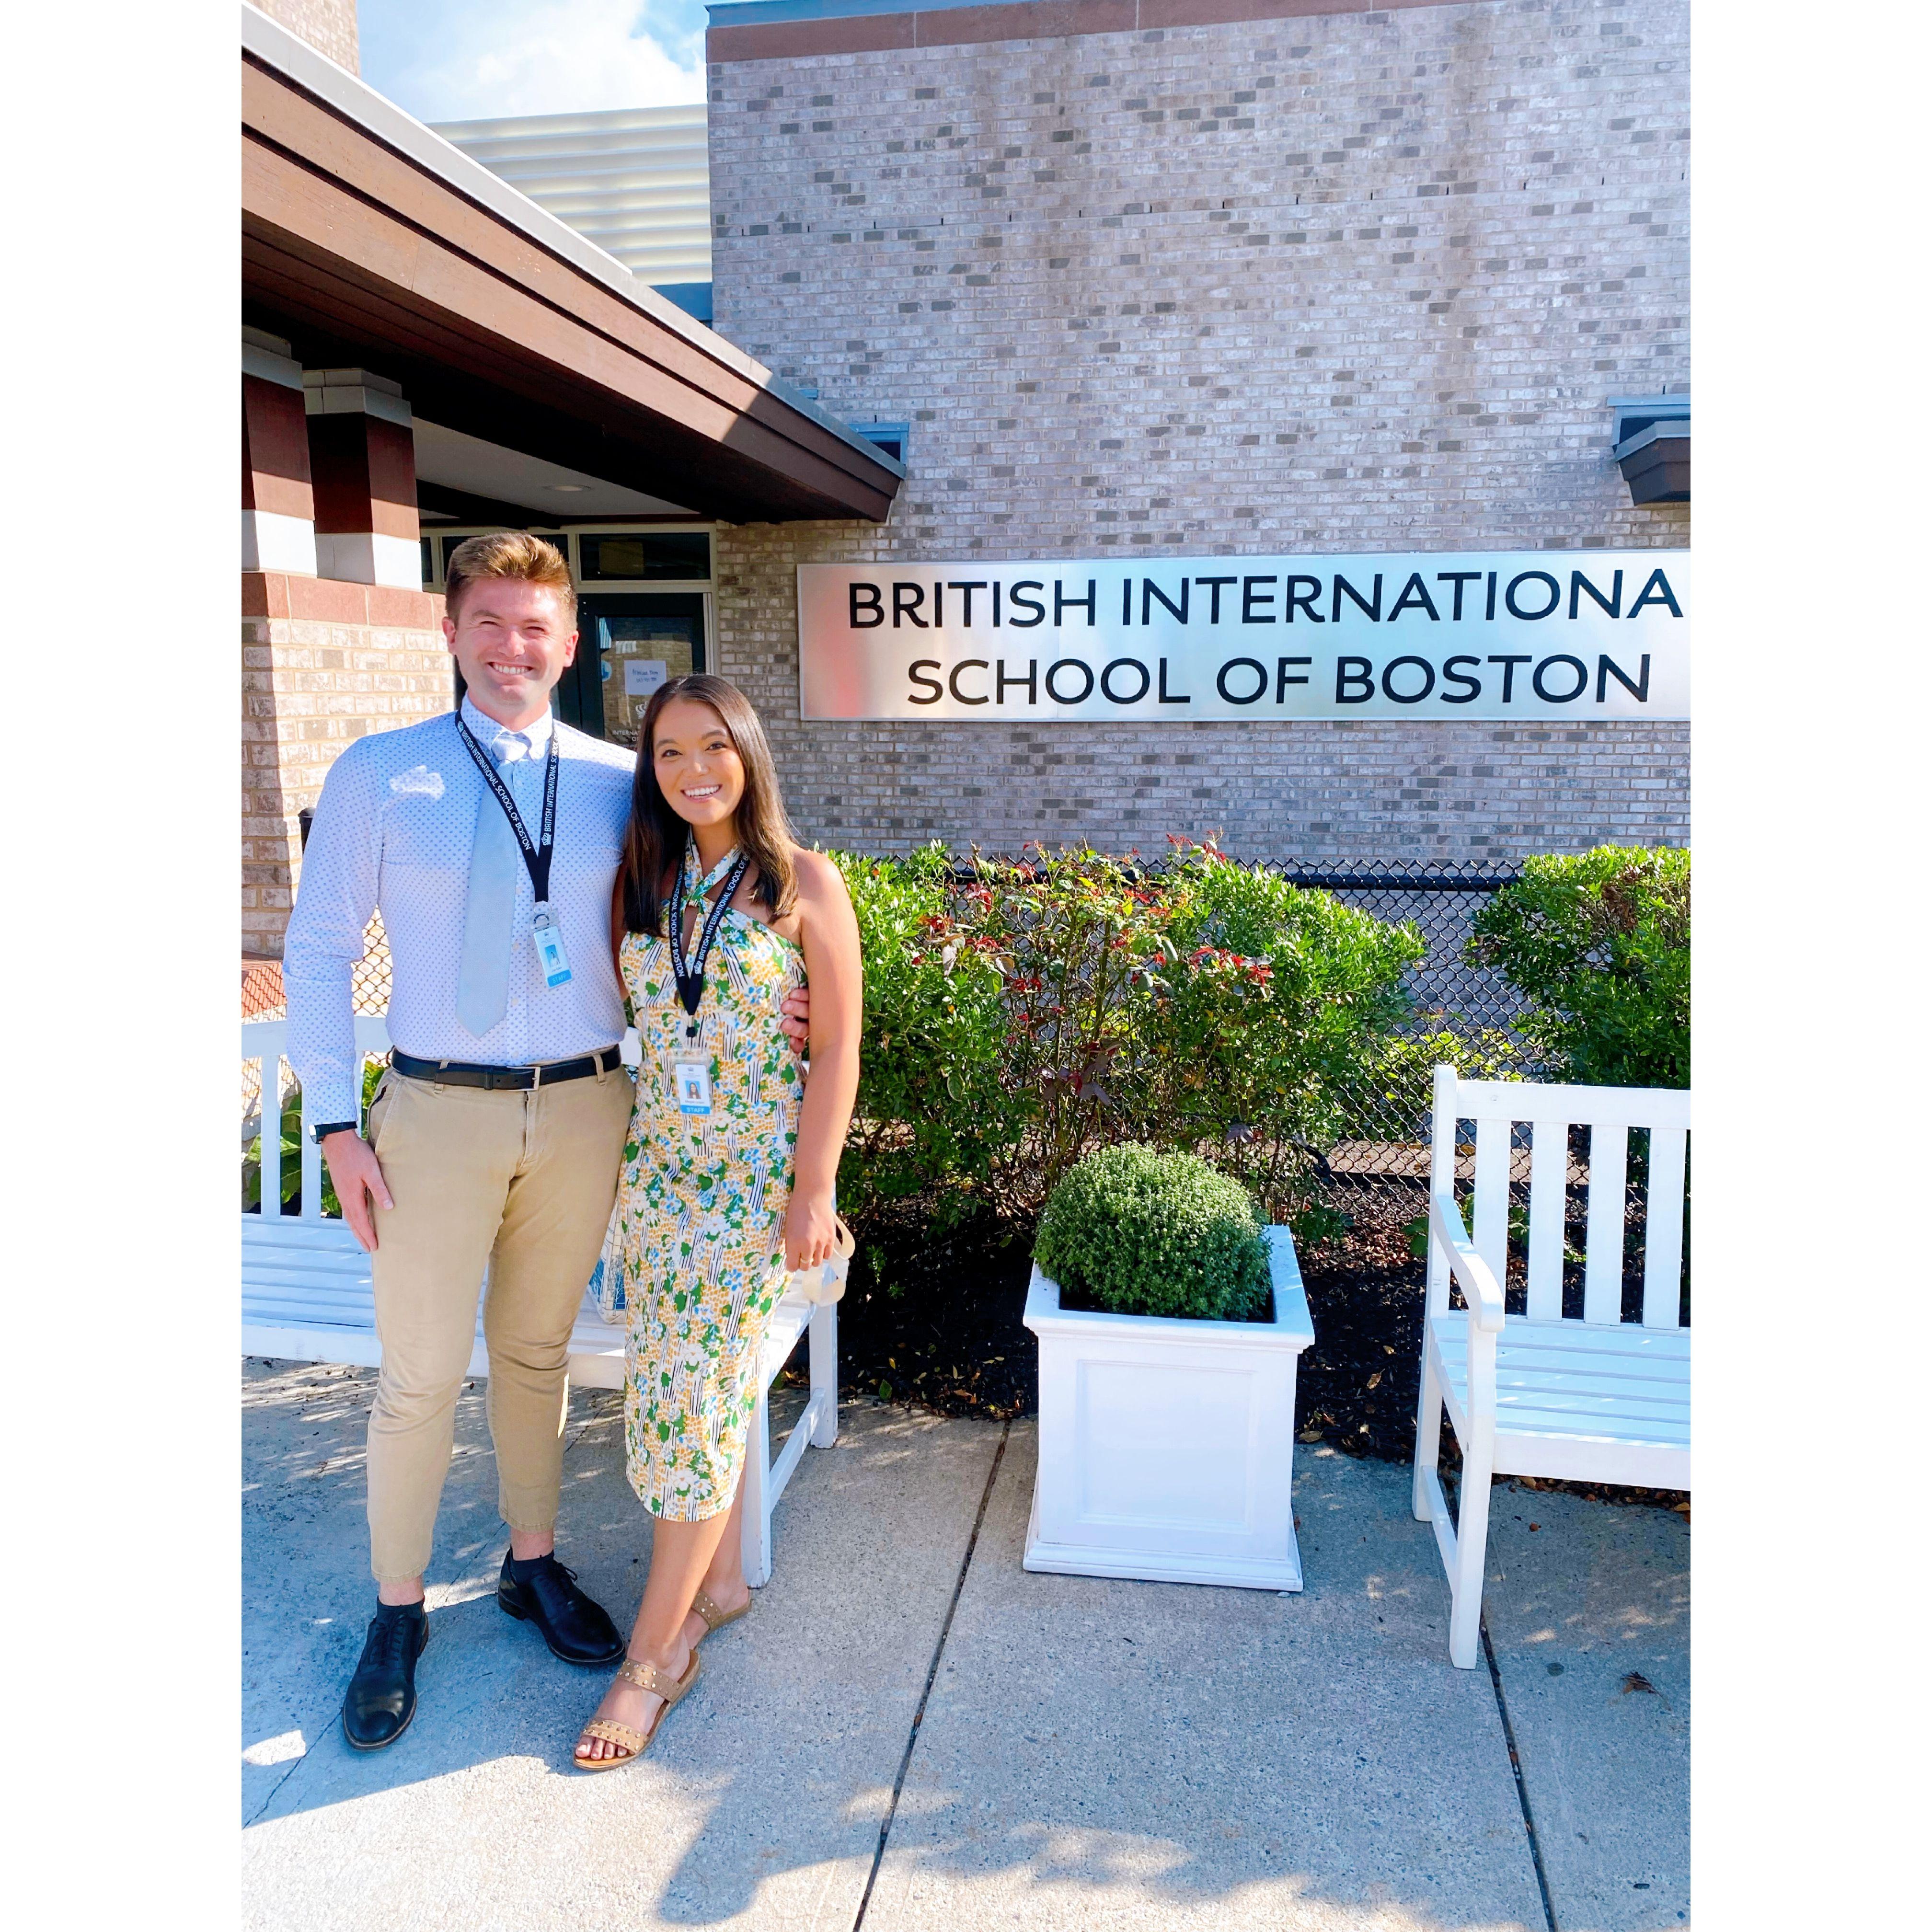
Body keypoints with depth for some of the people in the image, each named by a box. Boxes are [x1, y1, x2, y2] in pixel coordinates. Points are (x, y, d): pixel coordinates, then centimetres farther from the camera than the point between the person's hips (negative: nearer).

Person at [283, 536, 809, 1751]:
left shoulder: (618, 782, 2)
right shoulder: (379, 776, -1)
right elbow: (319, 952, 0)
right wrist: (338, 1125, -5)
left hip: (586, 1106, 2)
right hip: (440, 1111, -1)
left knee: (539, 1353, 17)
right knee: (420, 1375, 7)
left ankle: (535, 1565, 37)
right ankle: (399, 1613, 29)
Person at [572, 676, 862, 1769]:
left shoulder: (804, 883, -8)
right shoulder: (643, 883, 5)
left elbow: (838, 1048, -9)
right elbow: (629, 1022, 8)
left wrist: (814, 1189, -12)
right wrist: (622, 1168, 4)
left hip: (760, 1177, -4)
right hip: (661, 1168, 5)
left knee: (692, 1400, -2)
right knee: (704, 1392, 13)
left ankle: (655, 1654, 14)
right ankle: (723, 1582, 33)